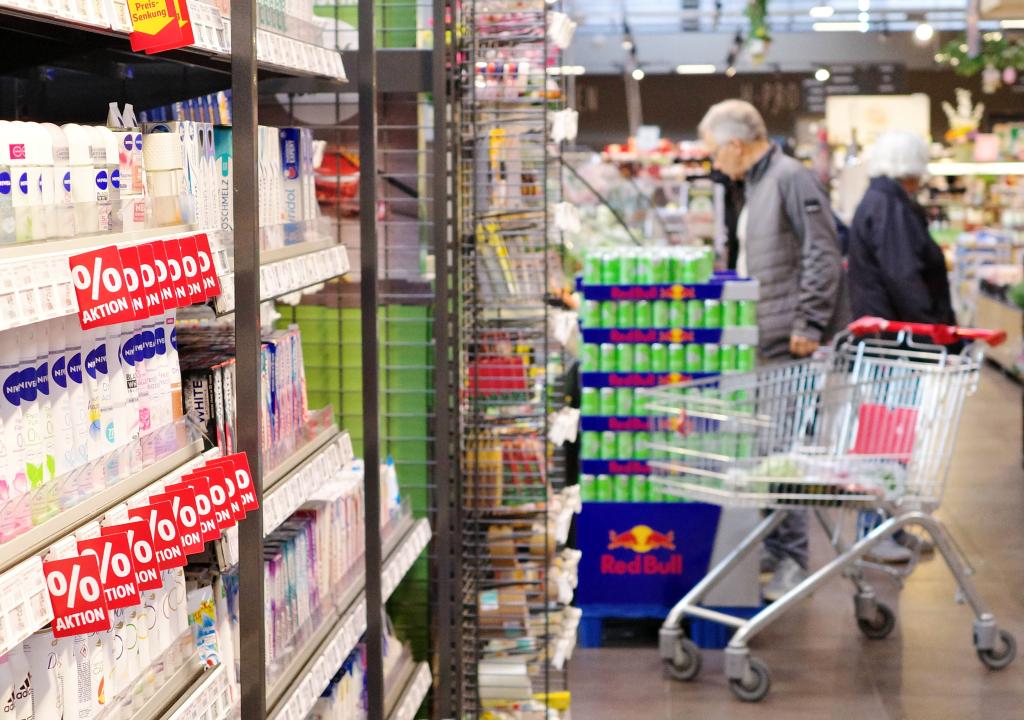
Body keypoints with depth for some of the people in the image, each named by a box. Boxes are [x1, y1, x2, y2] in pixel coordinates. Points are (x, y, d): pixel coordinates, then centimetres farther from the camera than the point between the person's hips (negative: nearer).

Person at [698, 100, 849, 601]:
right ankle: (775, 547, 21)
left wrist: (809, 324, -19)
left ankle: (790, 559, -2)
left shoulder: (792, 179, -10)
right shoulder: (756, 185, 20)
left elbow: (822, 255, -17)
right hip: (766, 340, 10)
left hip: (791, 344, -10)